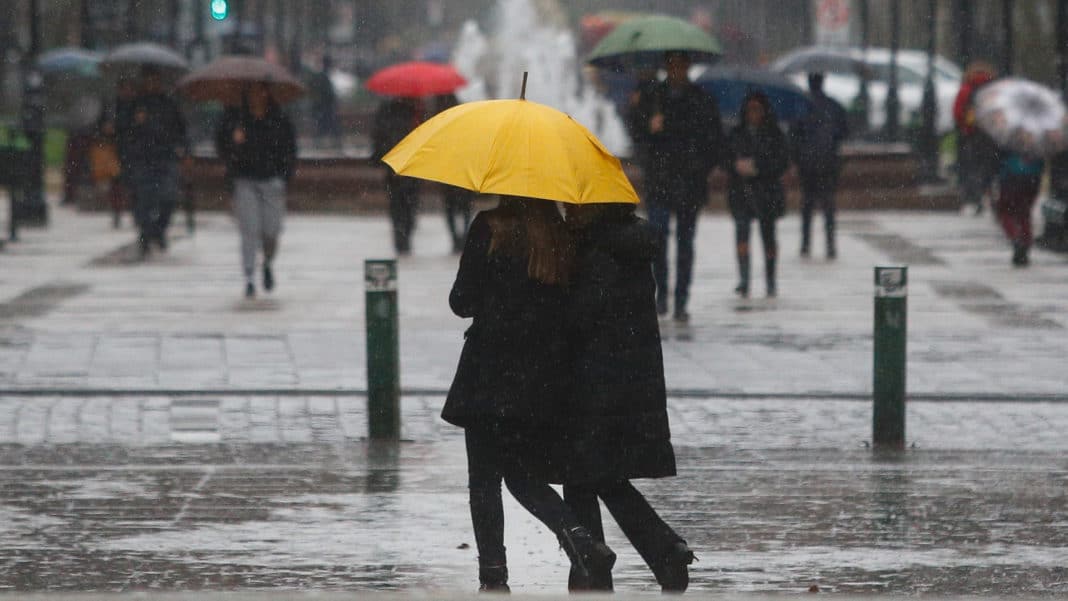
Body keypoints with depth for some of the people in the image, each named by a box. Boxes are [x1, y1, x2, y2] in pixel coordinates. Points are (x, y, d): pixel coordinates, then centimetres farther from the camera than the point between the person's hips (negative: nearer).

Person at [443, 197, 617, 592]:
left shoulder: (490, 230, -9)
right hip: (545, 379, 5)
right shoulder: (559, 236, 4)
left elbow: (463, 302, -7)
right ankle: (578, 535, -8)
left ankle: (493, 575, 0)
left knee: (484, 480, 5)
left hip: (491, 378, -5)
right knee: (526, 477, 16)